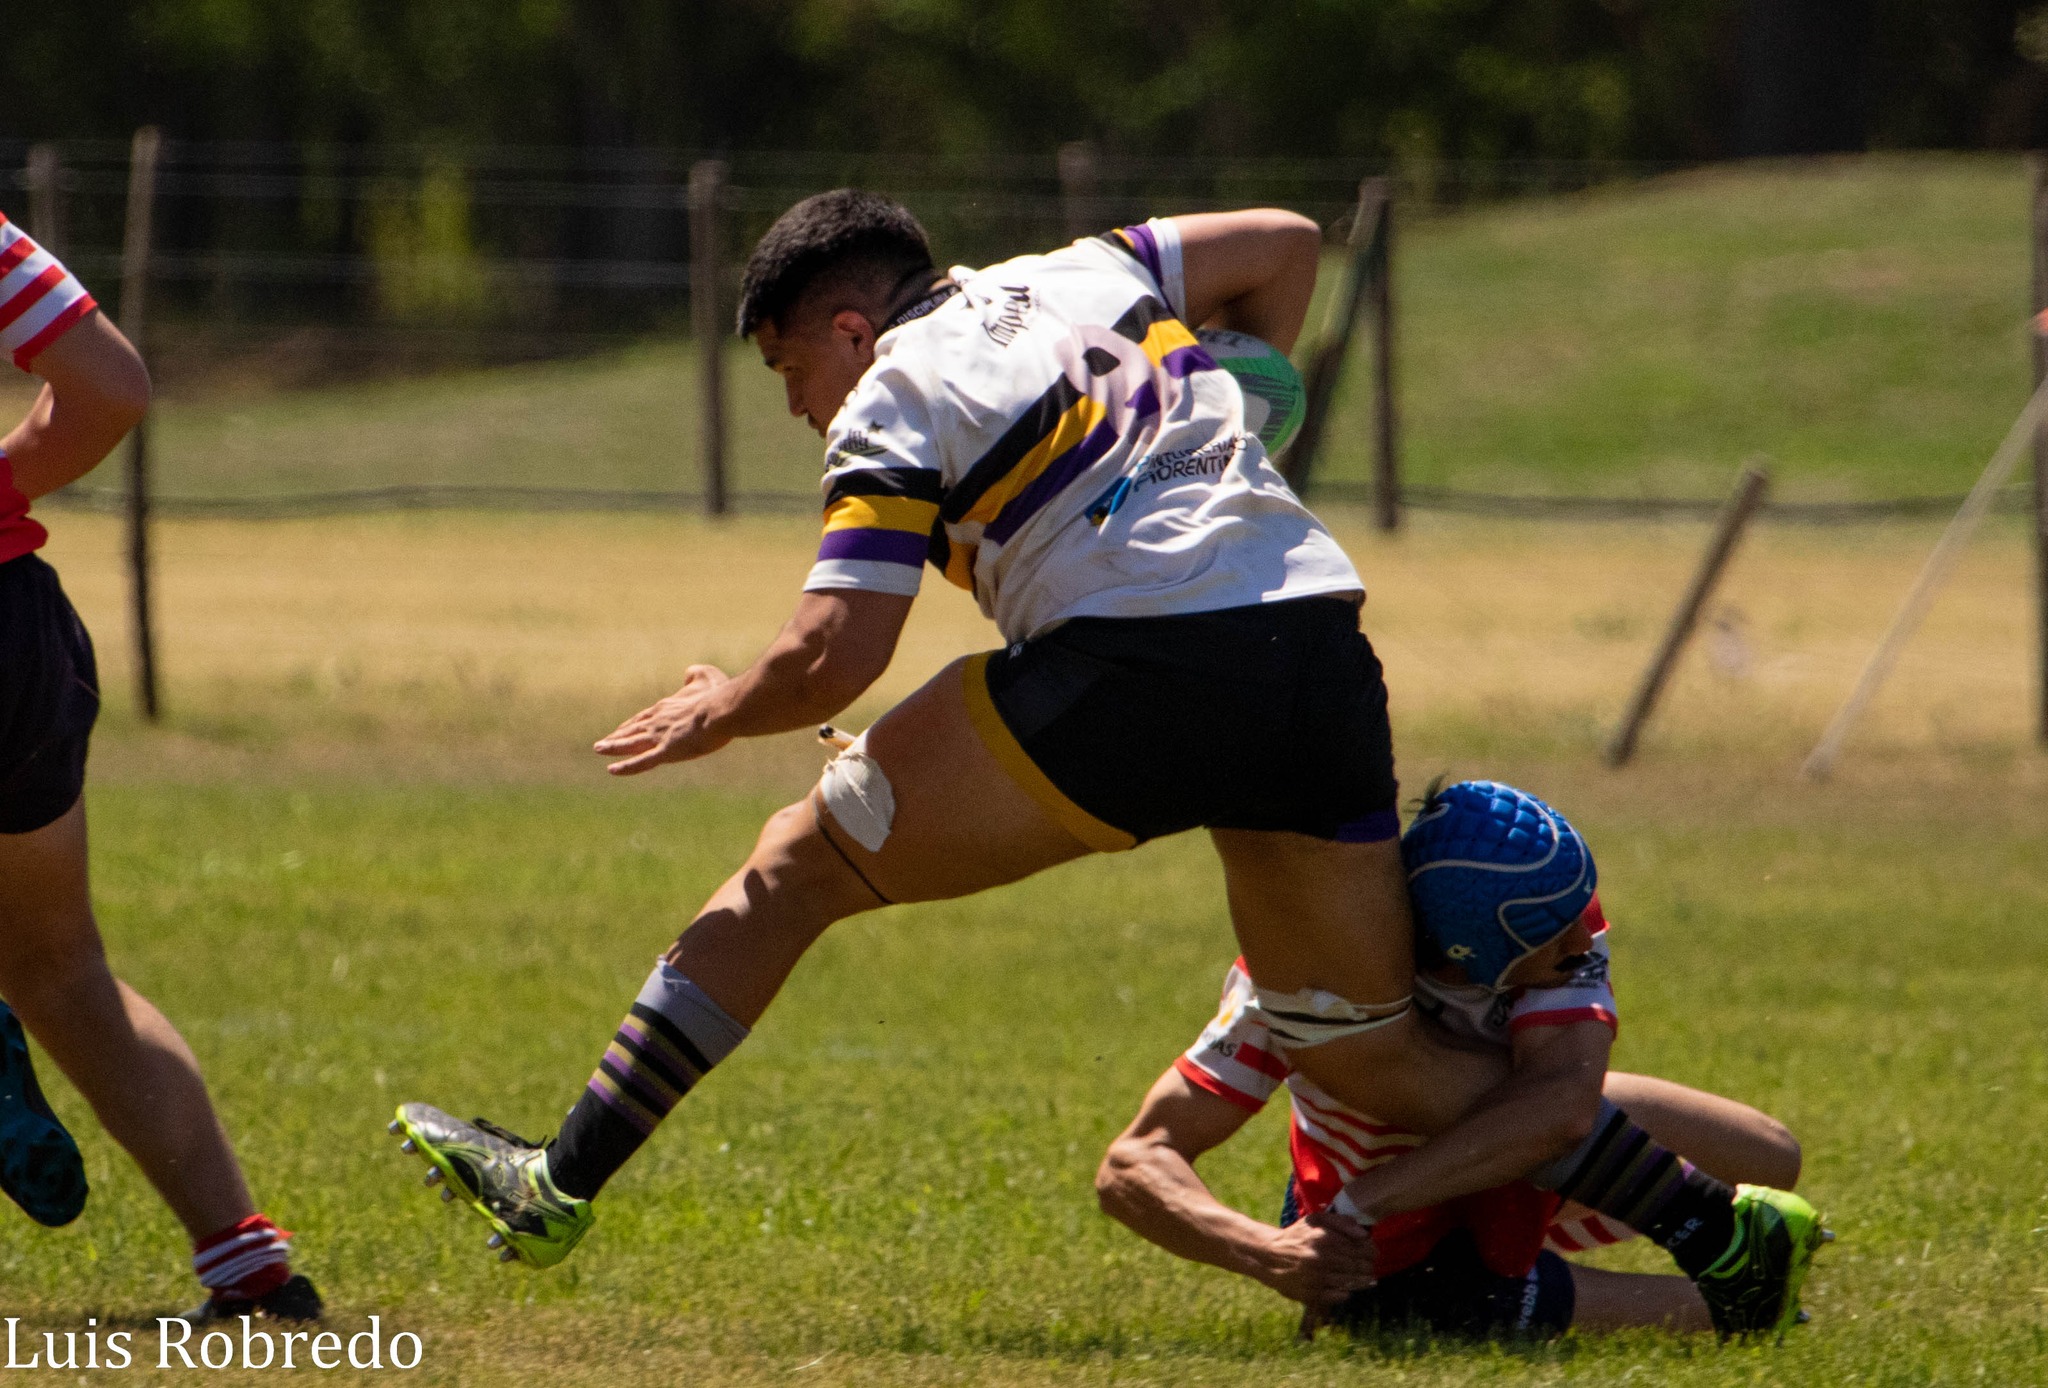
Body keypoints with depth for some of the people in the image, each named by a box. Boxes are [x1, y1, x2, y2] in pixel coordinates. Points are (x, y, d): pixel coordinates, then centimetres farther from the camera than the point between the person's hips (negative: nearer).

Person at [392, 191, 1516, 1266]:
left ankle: (557, 1188, 9)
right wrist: (1231, 419, 36)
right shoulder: (1080, 279, 24)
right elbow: (1285, 243, 34)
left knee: (794, 866, 9)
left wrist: (723, 712, 16)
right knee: (1371, 1062, 15)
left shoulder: (895, 404, 5)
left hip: (1130, 670, -6)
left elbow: (832, 659, -3)